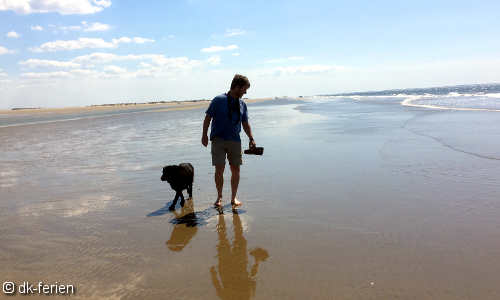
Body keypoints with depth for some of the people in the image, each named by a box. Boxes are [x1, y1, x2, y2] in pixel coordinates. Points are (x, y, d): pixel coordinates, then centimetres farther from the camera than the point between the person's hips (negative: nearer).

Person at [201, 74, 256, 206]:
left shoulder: (242, 104, 11)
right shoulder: (219, 100, -4)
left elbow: (245, 123, 16)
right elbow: (208, 117, -2)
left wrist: (251, 138, 7)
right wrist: (205, 135, -6)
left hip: (235, 141, 4)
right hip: (219, 140, -4)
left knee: (235, 169, 4)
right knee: (219, 169, -5)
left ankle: (234, 197, 18)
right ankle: (219, 197, 12)